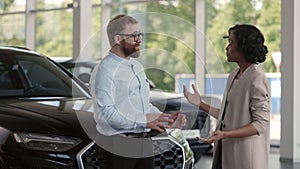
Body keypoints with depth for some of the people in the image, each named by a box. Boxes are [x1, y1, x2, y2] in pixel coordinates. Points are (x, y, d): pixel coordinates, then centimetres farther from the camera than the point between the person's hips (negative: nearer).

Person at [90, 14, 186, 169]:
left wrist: (166, 120, 7)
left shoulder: (137, 66, 17)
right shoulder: (105, 70, -12)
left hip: (144, 145, 8)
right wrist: (143, 121, -21)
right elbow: (105, 113, -21)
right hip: (117, 149, -8)